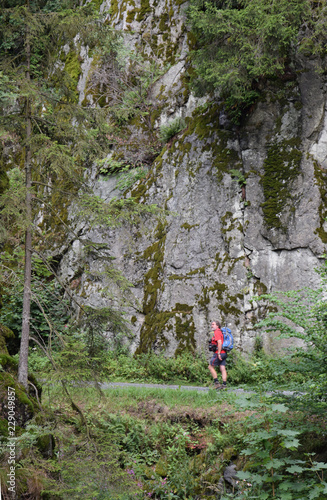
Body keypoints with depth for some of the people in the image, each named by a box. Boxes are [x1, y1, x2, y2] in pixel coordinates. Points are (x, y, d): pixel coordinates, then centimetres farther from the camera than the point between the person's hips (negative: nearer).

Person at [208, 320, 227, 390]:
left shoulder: (217, 332, -10)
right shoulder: (220, 332, 20)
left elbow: (219, 343, -22)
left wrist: (218, 353, -24)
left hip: (219, 353, -9)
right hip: (223, 353, 9)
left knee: (210, 367, -1)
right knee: (223, 369, 4)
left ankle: (217, 383, -5)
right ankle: (224, 384, 0)